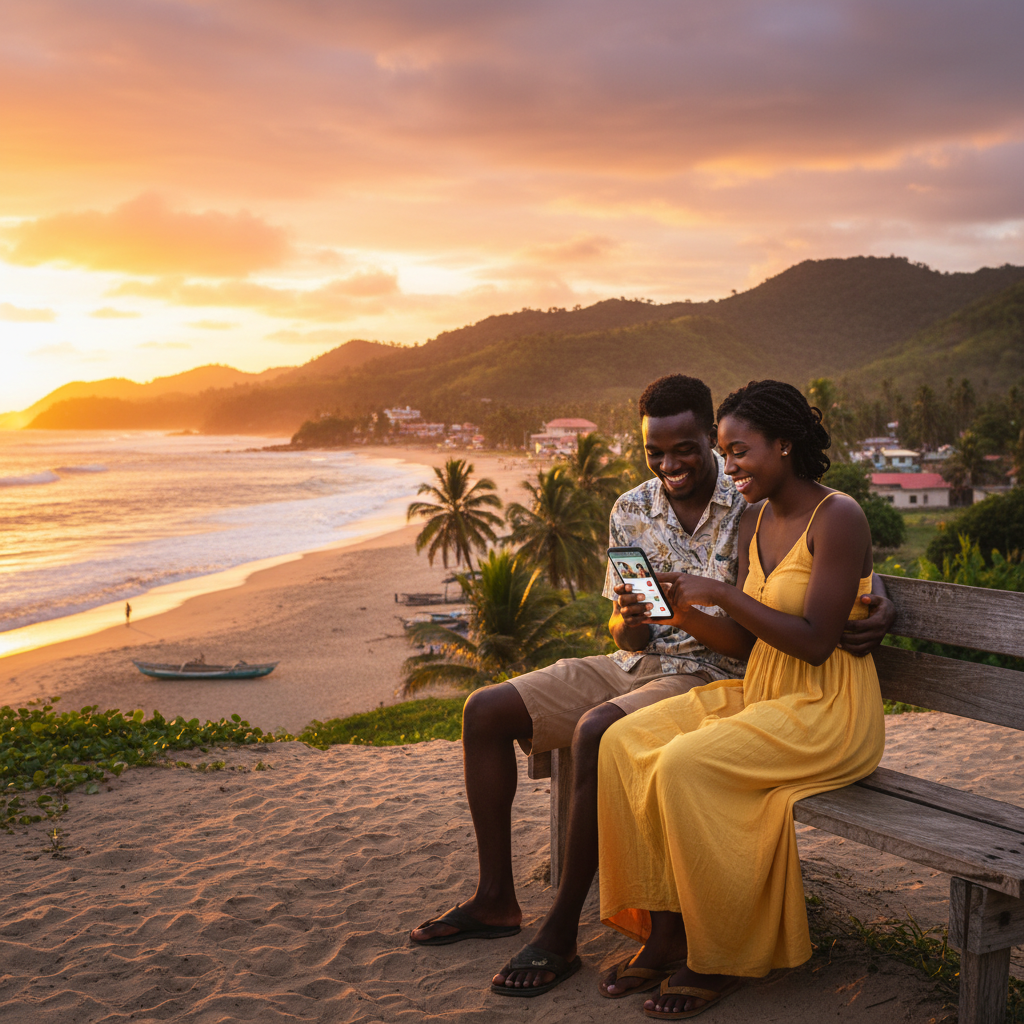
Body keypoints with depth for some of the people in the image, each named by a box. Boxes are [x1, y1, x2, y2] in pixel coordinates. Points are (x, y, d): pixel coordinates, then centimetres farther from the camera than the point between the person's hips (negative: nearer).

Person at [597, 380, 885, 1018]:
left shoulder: (838, 518, -14)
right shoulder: (755, 526, 11)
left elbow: (815, 642, -21)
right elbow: (744, 643, 10)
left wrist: (721, 592, -20)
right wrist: (685, 612, -7)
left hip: (829, 712, -8)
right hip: (759, 695, 8)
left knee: (686, 766, -28)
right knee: (625, 744, -11)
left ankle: (719, 958, -10)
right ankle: (664, 930, -6)